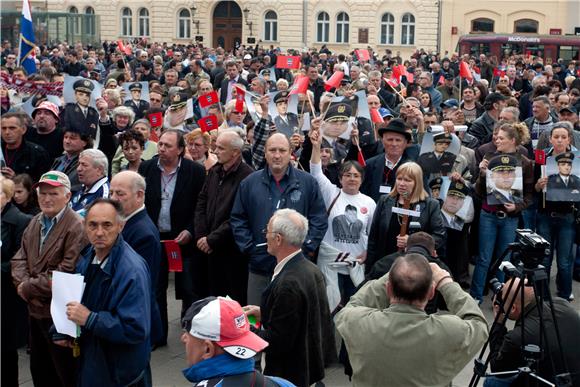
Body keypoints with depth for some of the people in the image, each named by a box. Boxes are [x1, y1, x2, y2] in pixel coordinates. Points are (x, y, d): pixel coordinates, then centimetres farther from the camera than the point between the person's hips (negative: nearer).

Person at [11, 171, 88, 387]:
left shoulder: (77, 227, -19)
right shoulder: (35, 223, 10)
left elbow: (67, 273, -24)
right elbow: (20, 259, 10)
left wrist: (29, 288, -15)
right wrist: (22, 284, -10)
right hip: (35, 310, 8)